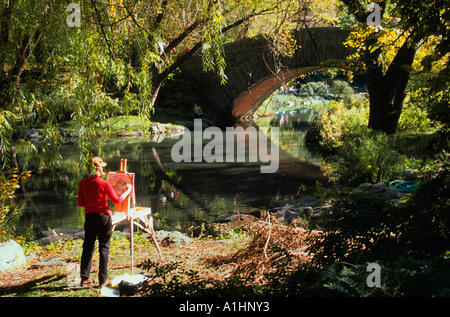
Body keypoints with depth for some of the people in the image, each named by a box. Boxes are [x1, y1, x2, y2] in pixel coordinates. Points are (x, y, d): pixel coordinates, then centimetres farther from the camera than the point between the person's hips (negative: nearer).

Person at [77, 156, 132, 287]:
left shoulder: (83, 183, -4)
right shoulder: (104, 184, -15)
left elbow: (80, 203, 1)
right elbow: (117, 200, -5)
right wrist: (127, 191, 10)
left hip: (89, 217, 4)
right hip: (103, 217, -4)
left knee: (87, 247, 13)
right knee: (104, 248, 6)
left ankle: (84, 277, 16)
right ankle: (103, 280, 10)